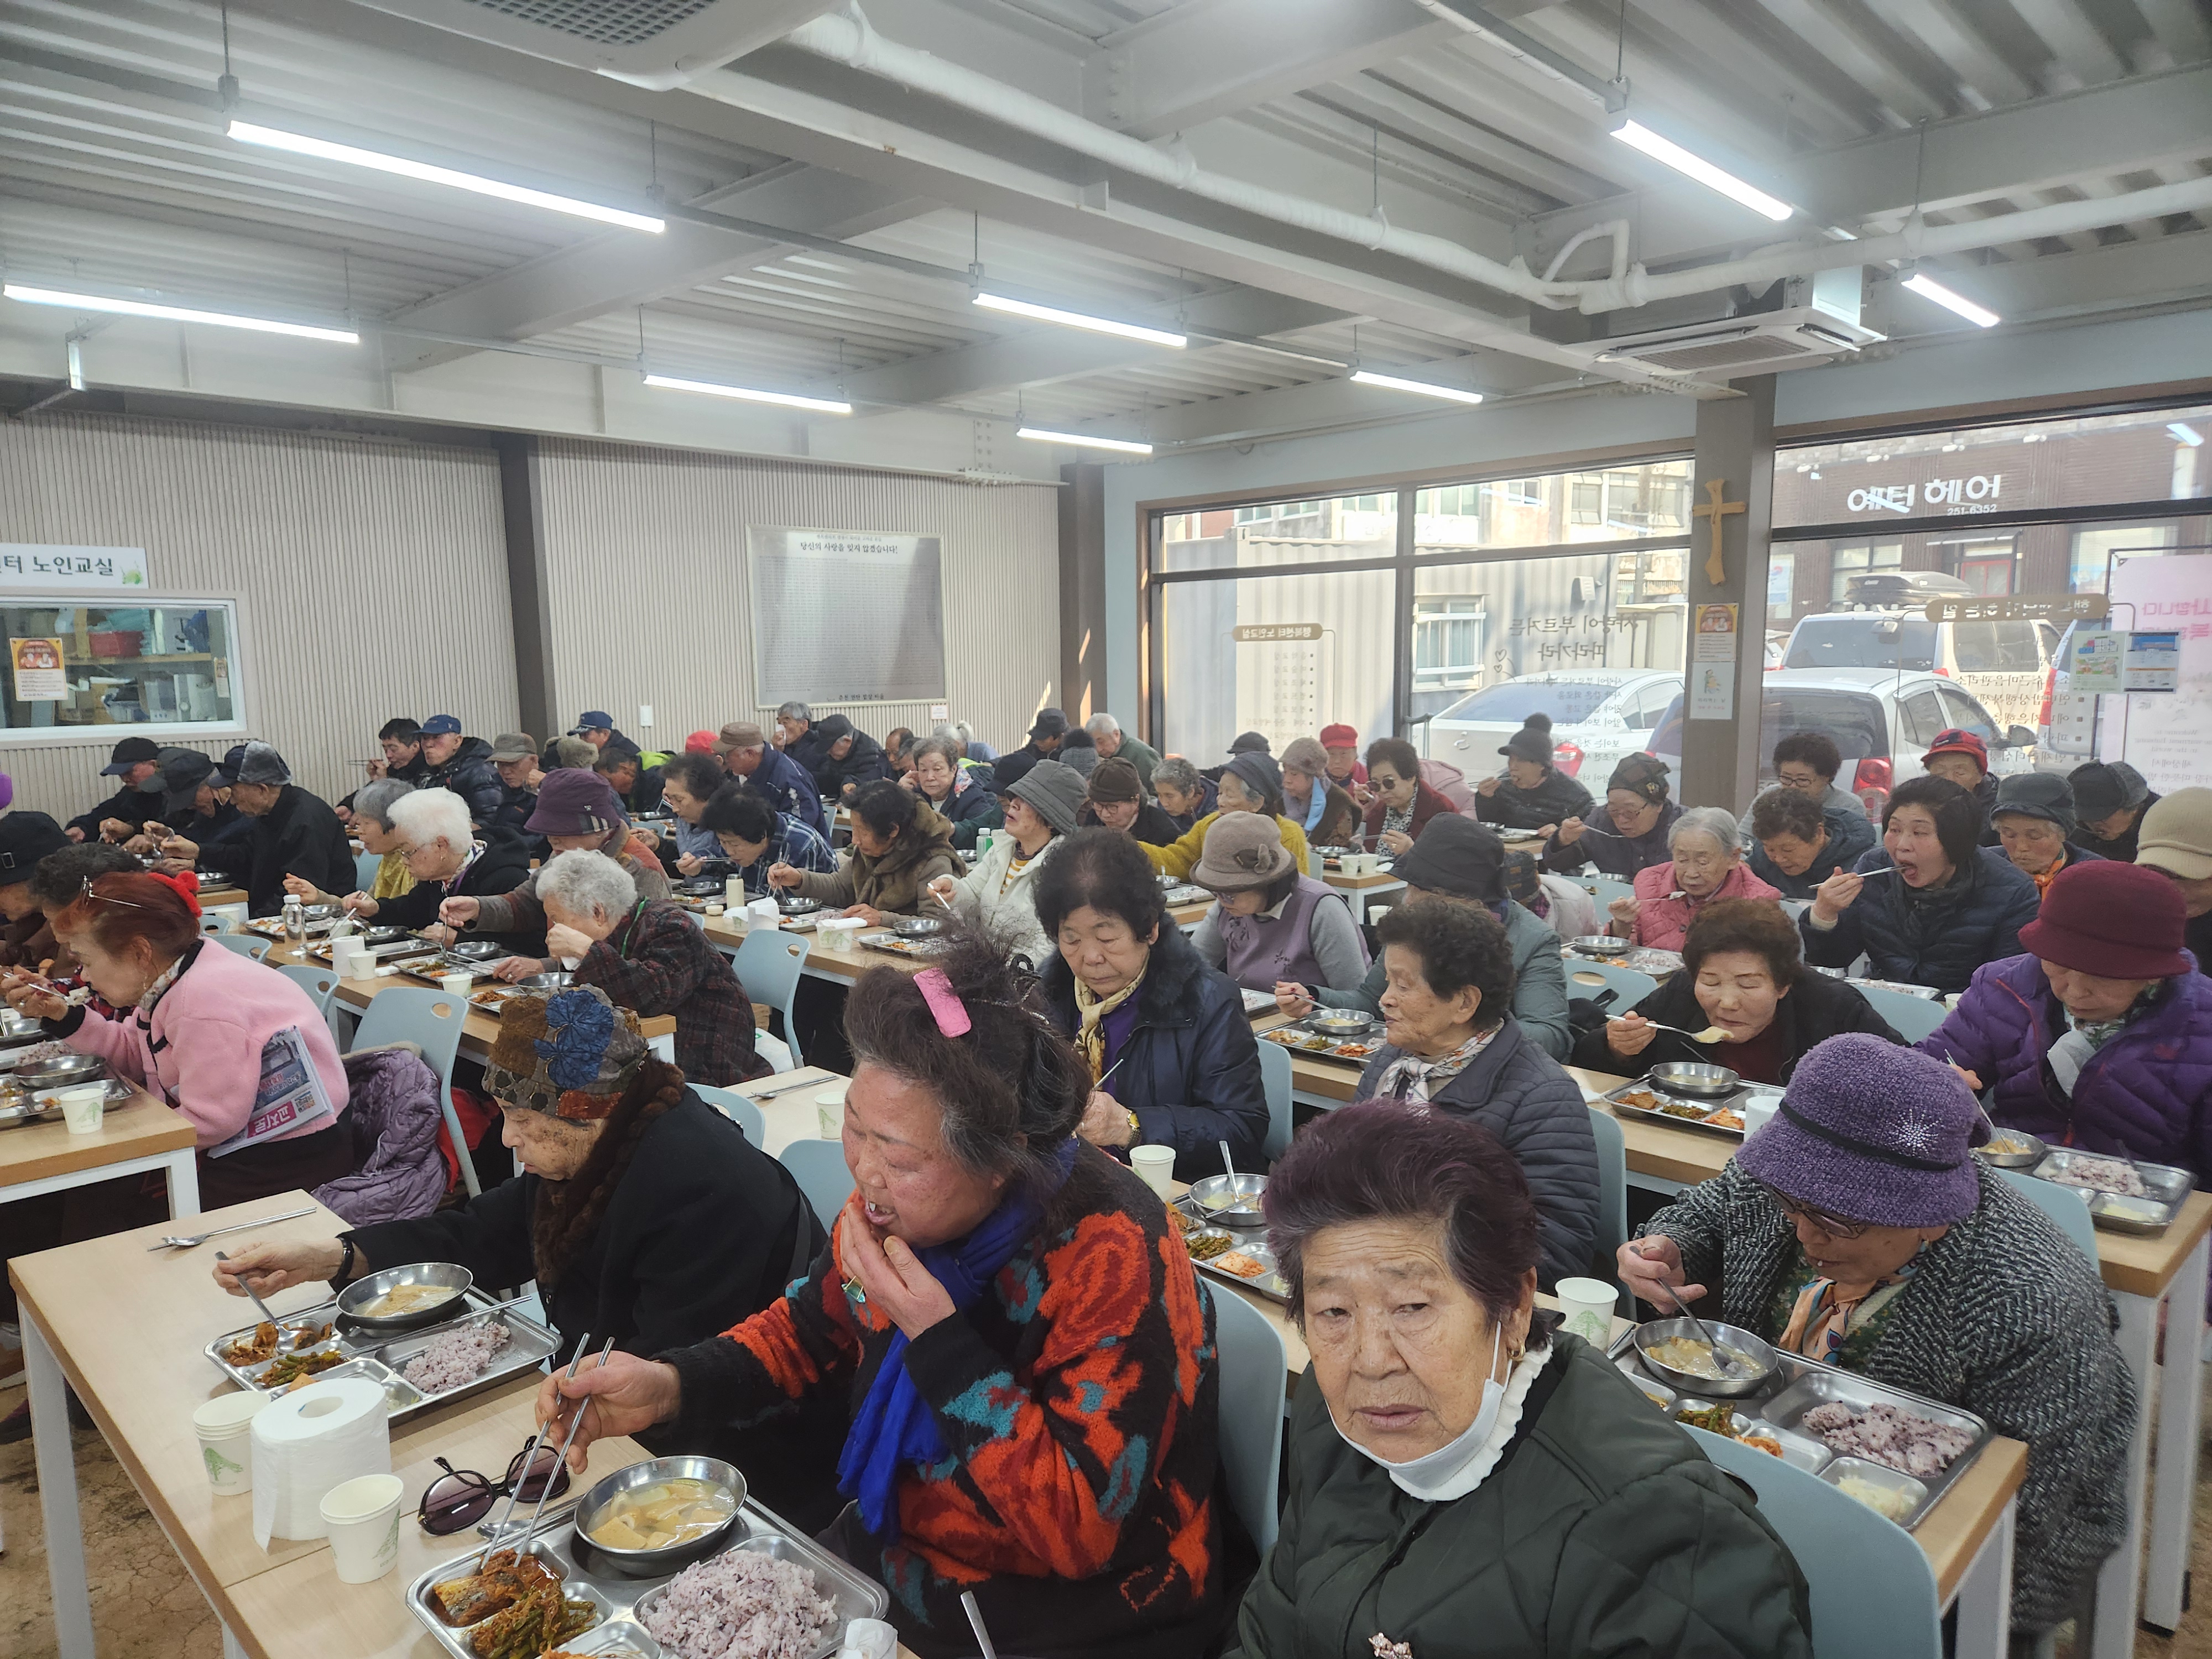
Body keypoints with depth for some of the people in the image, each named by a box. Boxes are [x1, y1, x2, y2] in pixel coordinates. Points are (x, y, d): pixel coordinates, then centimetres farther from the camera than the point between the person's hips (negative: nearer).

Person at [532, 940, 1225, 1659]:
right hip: (894, 1555, 6)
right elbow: (810, 1329, 7)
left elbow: (1079, 1531, -28)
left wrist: (937, 1339, -33)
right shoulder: (897, 1205, -11)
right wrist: (670, 1384, -11)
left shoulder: (1114, 1258, -30)